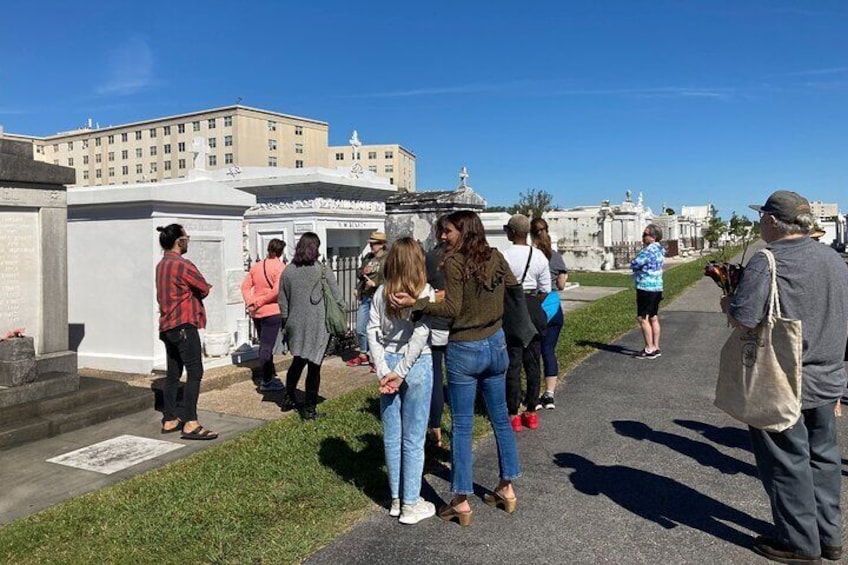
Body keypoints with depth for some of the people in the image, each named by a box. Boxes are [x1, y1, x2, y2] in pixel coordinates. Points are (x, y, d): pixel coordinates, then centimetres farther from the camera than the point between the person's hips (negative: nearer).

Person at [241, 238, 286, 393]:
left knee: (264, 345, 18)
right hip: (273, 312, -7)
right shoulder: (280, 267, -12)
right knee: (268, 347, -3)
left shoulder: (256, 266, 9)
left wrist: (250, 302, -2)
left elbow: (245, 286, 6)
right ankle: (266, 382, 2)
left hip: (257, 312, 7)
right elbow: (277, 291, -21)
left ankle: (270, 376, 31)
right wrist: (259, 302, -11)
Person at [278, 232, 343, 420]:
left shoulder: (288, 271, 0)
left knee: (298, 361, 24)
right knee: (314, 366, 4)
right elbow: (337, 298, -9)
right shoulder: (323, 271, -10)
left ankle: (288, 398, 30)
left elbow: (283, 302, 5)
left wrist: (286, 323, 16)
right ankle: (309, 408, 11)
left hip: (296, 325, 4)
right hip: (318, 327, -4)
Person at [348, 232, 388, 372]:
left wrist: (375, 284, -19)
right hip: (365, 297, 7)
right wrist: (362, 272, 0)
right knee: (360, 328, 14)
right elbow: (359, 274, 22)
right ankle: (363, 356, 31)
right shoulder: (368, 257, 13)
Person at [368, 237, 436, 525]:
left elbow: (372, 332, -3)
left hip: (388, 365, 4)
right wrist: (401, 372, -13)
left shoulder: (381, 292, 2)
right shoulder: (425, 292, -10)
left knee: (391, 436, 13)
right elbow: (420, 336, -17)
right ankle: (411, 505, 16)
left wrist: (384, 371, -5)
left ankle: (396, 499, 27)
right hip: (416, 366, -4)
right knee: (413, 439, 6)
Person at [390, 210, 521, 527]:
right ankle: (507, 488, 29)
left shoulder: (455, 262, -16)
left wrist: (415, 303, -26)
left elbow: (452, 309, -19)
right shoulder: (496, 257, 3)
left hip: (464, 350, -6)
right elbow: (514, 287, 16)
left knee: (462, 426, 3)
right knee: (500, 418, 17)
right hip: (496, 345, 6)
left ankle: (462, 503, 10)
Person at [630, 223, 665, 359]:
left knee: (643, 318, -4)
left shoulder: (649, 250, -18)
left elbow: (634, 264, -17)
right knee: (653, 318, 13)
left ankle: (649, 349, -3)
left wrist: (637, 269, 2)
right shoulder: (659, 250, 12)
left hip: (646, 287, -9)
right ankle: (656, 348, 18)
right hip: (657, 287, 9)